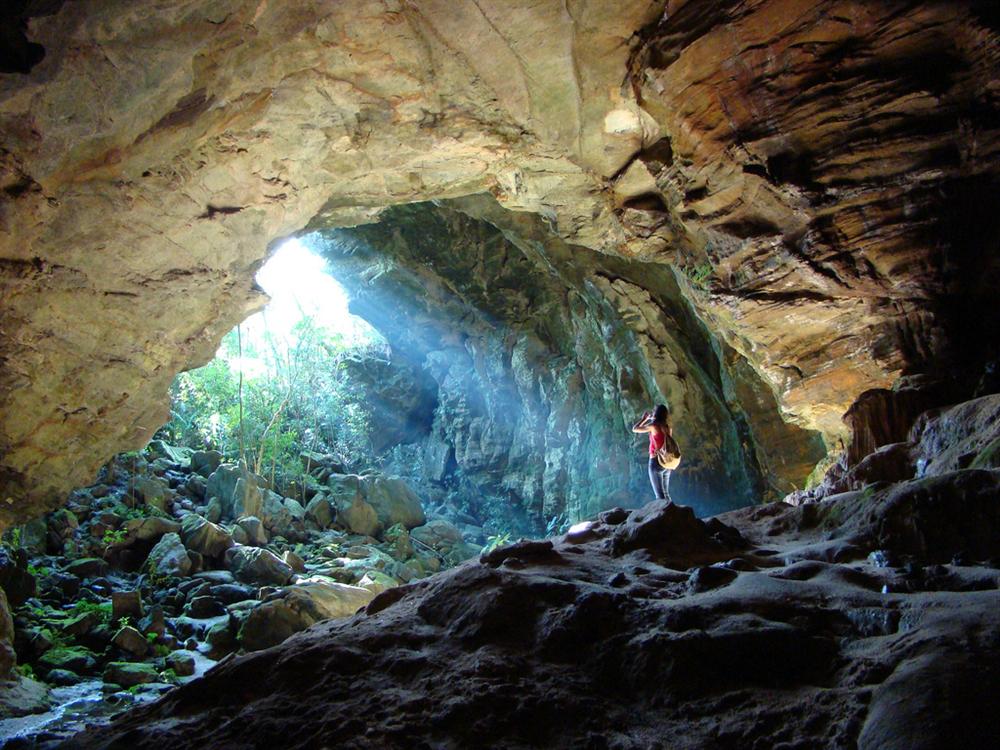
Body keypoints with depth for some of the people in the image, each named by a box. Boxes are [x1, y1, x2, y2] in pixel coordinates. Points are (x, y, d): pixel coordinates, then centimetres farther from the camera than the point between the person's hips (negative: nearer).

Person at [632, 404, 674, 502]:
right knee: (666, 494, 15)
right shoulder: (668, 427, 6)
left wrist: (643, 418, 11)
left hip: (656, 462, -7)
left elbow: (634, 429, -4)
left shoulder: (654, 425, -11)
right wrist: (650, 419, 25)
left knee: (660, 495, -4)